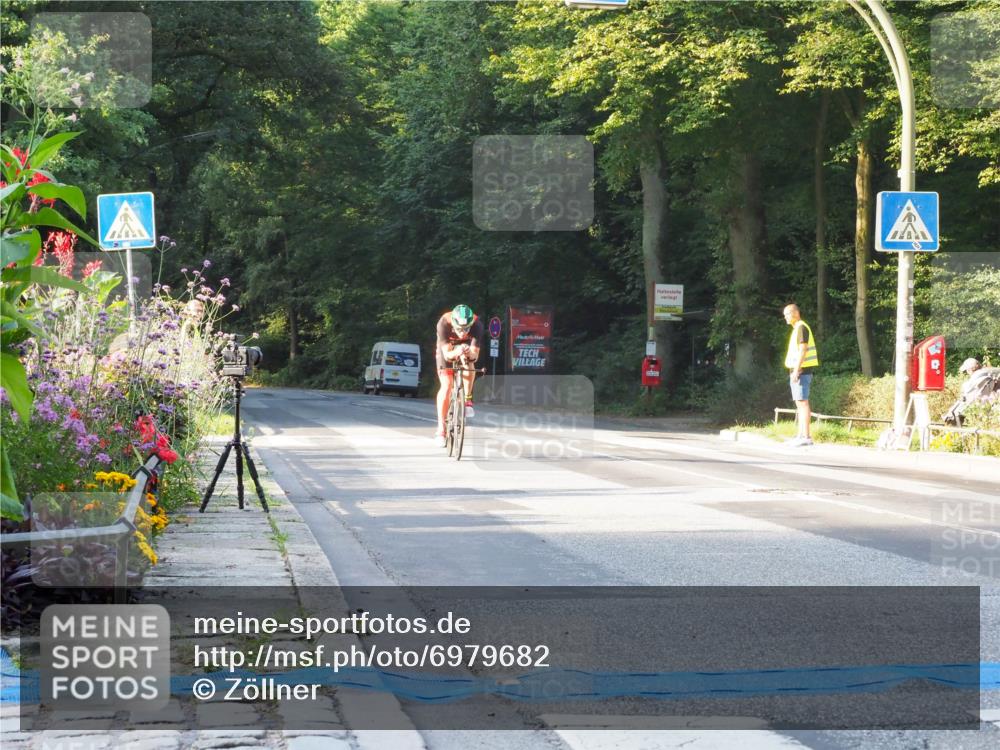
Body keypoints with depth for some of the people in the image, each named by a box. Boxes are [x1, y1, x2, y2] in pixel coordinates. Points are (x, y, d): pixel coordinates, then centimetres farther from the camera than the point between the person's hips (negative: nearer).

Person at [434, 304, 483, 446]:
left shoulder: (476, 324, -34)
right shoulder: (444, 323, -36)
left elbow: (475, 354, -34)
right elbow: (447, 354, -36)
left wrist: (470, 353, -56)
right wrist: (456, 352, -57)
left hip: (466, 347, 1)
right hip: (447, 348, -1)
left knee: (468, 367, -33)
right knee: (446, 386, -15)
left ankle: (467, 400, -10)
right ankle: (441, 429, -9)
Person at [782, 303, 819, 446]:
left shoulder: (801, 327, -11)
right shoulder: (797, 328, 19)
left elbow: (802, 350, -19)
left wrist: (796, 370, -23)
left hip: (801, 371, -10)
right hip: (798, 371, 10)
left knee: (802, 402, -12)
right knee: (799, 404, 11)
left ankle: (806, 436, -14)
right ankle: (801, 435, 13)